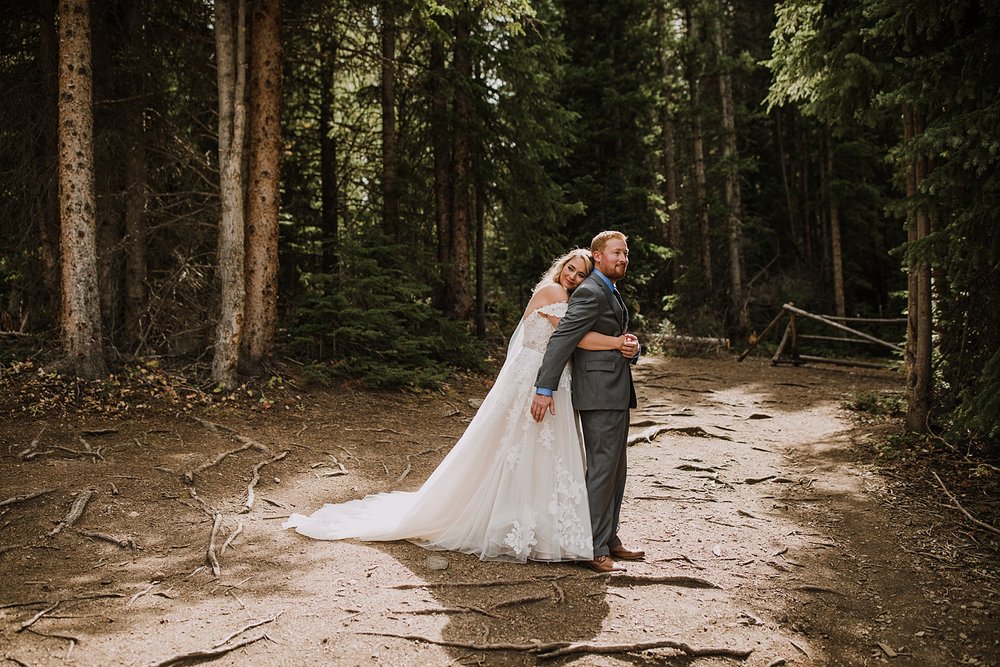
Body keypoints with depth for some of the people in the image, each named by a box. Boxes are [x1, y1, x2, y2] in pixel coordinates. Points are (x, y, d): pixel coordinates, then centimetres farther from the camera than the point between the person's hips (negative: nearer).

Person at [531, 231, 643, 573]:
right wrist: (545, 389, -27)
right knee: (602, 469, -8)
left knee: (615, 470, 15)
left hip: (617, 392, 10)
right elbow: (560, 339, -21)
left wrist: (632, 348, 0)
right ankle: (595, 549, -1)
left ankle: (608, 540, 24)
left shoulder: (611, 292, 20)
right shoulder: (589, 292, -13)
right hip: (599, 394, -10)